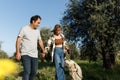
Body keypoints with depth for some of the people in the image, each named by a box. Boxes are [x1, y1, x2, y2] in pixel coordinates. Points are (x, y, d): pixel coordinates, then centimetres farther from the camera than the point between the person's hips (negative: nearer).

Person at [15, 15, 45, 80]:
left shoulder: (37, 31, 12)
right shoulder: (24, 29, -6)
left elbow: (40, 41, 21)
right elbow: (18, 41, -9)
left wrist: (43, 51, 22)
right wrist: (18, 52, -16)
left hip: (34, 55, 6)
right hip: (25, 54, -6)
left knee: (34, 72, 8)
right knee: (27, 71, -15)